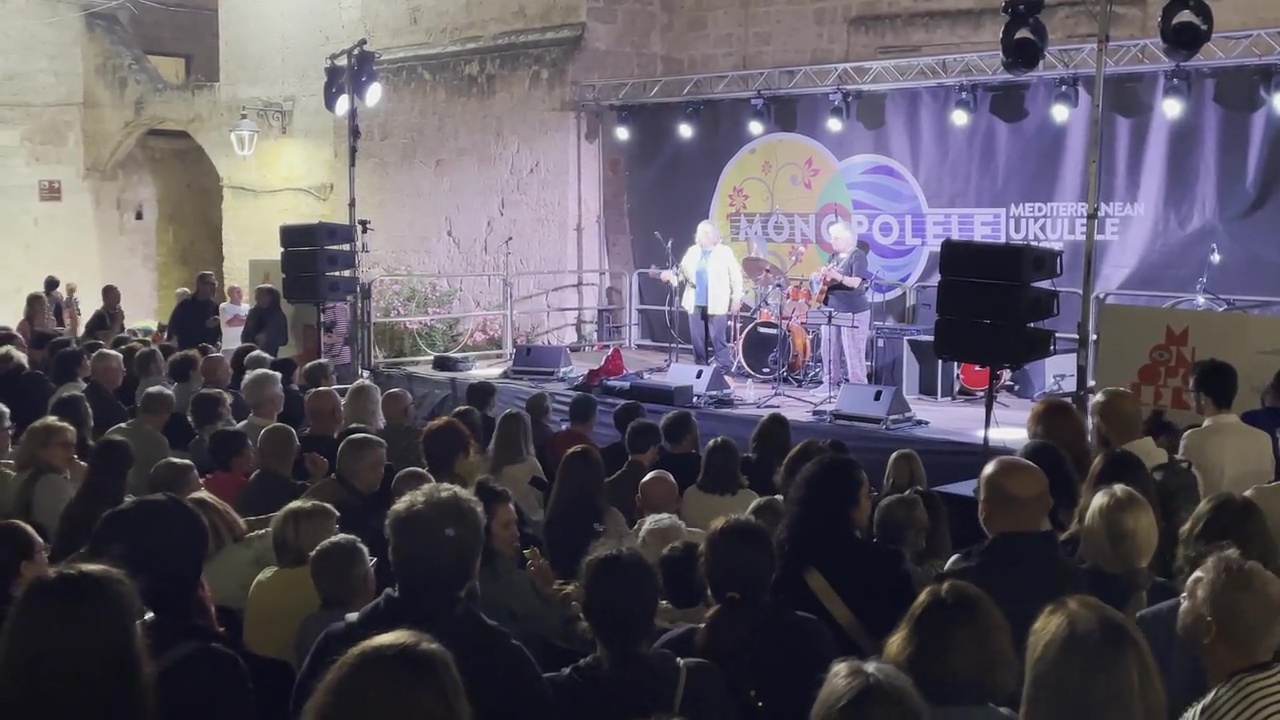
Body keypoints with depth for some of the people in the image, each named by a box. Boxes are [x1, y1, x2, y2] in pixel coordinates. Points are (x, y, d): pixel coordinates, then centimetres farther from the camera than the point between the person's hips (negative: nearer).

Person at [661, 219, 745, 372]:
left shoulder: (725, 252, 0)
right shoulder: (692, 252, 12)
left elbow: (736, 276, -1)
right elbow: (683, 273, 10)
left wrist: (736, 299, -5)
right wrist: (671, 276, -12)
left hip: (716, 305, -4)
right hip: (695, 304, 4)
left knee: (718, 340, -5)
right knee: (698, 340, 8)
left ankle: (726, 372, 3)